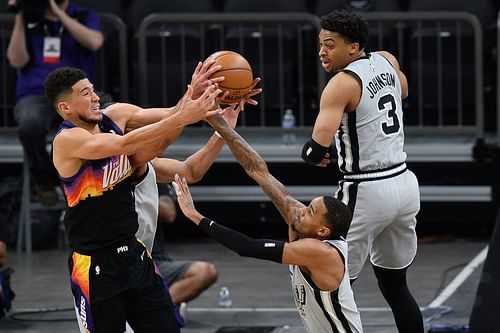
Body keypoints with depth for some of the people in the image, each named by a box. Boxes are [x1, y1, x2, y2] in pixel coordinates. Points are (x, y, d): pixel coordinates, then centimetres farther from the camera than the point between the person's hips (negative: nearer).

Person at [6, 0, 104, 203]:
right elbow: (17, 61, 2)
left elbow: (94, 42, -11)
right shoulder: (29, 19, 14)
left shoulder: (85, 17, 11)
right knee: (30, 122, -38)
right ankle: (43, 178, -7)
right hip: (35, 95, 0)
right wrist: (20, 17, -1)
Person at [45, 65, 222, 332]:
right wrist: (181, 118, -37)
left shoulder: (115, 116, 1)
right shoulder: (67, 140, -20)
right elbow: (124, 144, -33)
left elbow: (169, 115, -2)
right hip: (96, 263, -7)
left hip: (133, 251, 7)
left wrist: (192, 93, -23)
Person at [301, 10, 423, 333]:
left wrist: (315, 154, -3)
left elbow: (316, 150, -23)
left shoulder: (342, 83, -16)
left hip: (367, 193, -8)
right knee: (395, 285, 19)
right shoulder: (386, 61, 7)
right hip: (404, 183, 8)